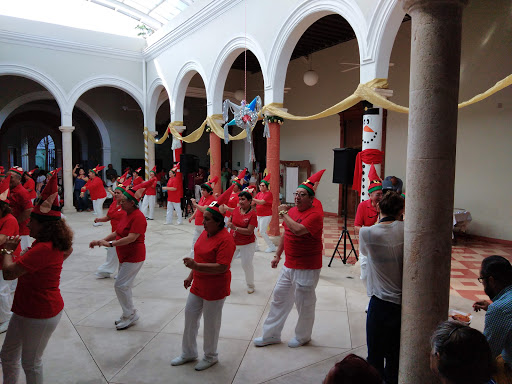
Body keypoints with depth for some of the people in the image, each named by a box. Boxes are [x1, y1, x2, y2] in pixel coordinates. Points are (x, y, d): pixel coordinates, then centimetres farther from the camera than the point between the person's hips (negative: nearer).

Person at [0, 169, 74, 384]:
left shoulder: (43, 249, -28)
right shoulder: (53, 243, 0)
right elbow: (69, 249, 20)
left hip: (40, 314, -10)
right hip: (27, 309, 10)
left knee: (30, 363, 11)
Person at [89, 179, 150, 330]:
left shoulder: (138, 217, -21)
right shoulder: (126, 214, 10)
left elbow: (131, 238, -29)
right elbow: (116, 233, 13)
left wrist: (110, 244, -31)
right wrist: (101, 240, 1)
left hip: (134, 257, -10)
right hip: (124, 256, 10)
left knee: (121, 285, -7)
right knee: (124, 285, 16)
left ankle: (130, 315, 8)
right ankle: (129, 315, 30)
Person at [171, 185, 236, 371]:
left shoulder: (225, 239, -24)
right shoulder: (205, 233, 3)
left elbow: (222, 267, -30)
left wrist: (196, 266, -34)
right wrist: (191, 275, 15)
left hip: (215, 289, -8)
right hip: (198, 285, 8)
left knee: (211, 324, 10)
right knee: (190, 316, 18)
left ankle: (210, 357, 33)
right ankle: (188, 353, 38)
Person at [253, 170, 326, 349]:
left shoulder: (314, 215, -19)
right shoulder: (292, 211, 6)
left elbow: (298, 230, -35)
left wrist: (283, 214, -22)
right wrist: (277, 255, 17)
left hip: (307, 268, -8)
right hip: (289, 265, 8)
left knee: (304, 303, 8)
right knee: (279, 298, 15)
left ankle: (303, 336, 31)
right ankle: (271, 334, 30)